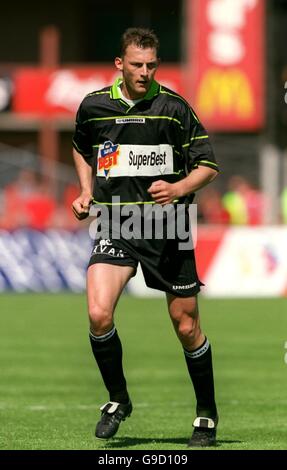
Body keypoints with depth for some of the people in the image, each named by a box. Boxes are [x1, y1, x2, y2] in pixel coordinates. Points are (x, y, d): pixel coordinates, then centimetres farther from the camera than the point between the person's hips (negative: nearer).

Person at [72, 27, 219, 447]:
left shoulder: (174, 107, -5)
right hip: (115, 225, 1)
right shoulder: (93, 106, 2)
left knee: (186, 326, 4)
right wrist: (87, 193, 11)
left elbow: (208, 165, -1)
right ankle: (118, 399, 4)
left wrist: (178, 188, -19)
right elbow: (82, 149, 25)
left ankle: (207, 414, 24)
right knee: (98, 314, -19)